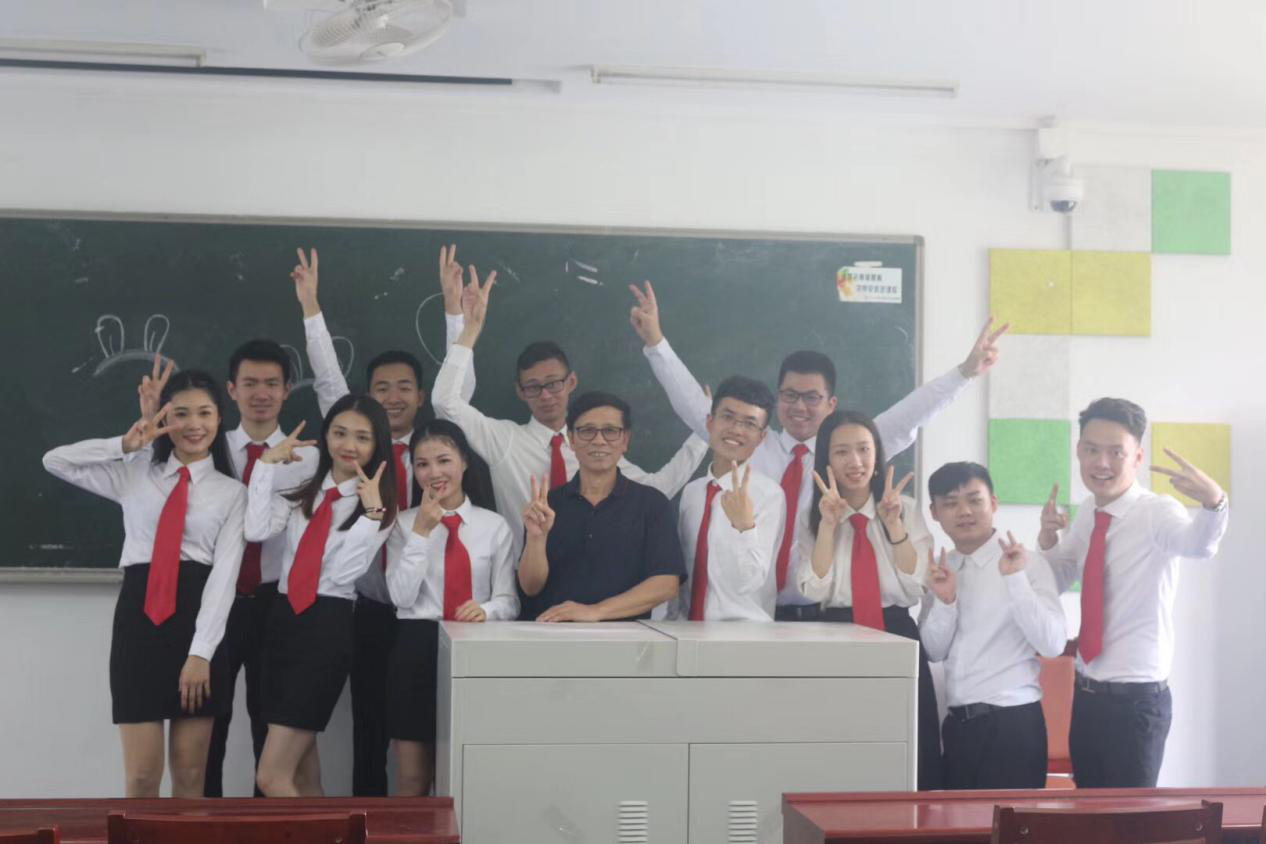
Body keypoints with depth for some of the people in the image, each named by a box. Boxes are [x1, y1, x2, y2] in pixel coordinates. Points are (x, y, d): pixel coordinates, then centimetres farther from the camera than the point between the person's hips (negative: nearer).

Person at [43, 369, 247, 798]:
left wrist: (200, 652, -14)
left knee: (190, 773, 5)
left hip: (200, 620, -1)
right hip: (139, 616, 1)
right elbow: (55, 461, 8)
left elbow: (225, 573, -4)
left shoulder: (231, 492, 6)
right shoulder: (135, 475, 13)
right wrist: (125, 446, -3)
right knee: (142, 775, -1)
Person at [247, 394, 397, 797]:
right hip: (282, 620, 6)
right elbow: (256, 531, -6)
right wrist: (268, 464, -3)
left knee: (273, 778, -9)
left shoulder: (380, 507, -1)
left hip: (328, 628, -6)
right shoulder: (301, 493, 12)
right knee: (302, 777, 12)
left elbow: (345, 571, -13)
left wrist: (372, 511, -19)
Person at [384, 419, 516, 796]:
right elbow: (402, 597, -9)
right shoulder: (404, 524, 3)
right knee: (413, 781, 5)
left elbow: (508, 601, 0)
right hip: (416, 650, 0)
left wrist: (486, 610, -22)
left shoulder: (495, 526, 4)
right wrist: (421, 532, -13)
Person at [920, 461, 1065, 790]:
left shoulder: (1028, 563, -8)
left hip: (1013, 723, -5)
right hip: (956, 724, 5)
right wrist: (944, 600, -11)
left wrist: (1016, 579, -24)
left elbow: (1052, 646, -16)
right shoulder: (940, 570, 9)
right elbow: (934, 652, 6)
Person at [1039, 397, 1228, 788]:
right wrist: (1048, 539, -7)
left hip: (1136, 700, -6)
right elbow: (1054, 582, 15)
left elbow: (1199, 544, -39)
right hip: (1086, 694, 7)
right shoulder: (1086, 513, 4)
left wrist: (1213, 501, -61)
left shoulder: (1156, 512, -16)